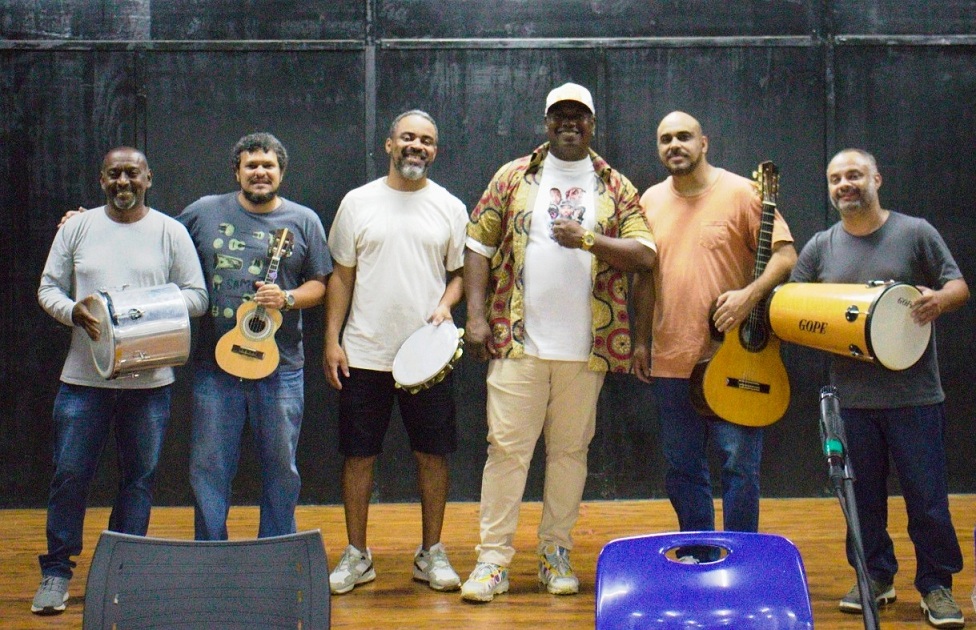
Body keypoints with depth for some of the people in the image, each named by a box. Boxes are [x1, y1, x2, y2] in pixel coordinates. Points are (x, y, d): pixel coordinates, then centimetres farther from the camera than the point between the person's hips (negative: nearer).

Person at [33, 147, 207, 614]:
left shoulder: (170, 231, 5)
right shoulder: (77, 227, 8)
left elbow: (197, 295, 3)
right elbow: (48, 287, 8)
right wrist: (72, 311, -13)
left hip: (149, 379, 0)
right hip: (83, 377, 0)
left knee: (139, 477, 6)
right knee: (69, 473, 1)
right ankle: (56, 571, 15)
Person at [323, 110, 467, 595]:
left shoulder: (450, 208, 7)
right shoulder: (358, 202, 5)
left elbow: (461, 272, 11)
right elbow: (341, 276, 6)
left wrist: (446, 304, -10)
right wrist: (331, 340, -1)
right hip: (364, 354, 0)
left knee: (433, 452, 5)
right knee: (358, 454, 5)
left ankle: (431, 553, 19)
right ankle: (356, 556, 17)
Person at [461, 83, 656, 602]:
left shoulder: (616, 188, 9)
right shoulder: (513, 178, 8)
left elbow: (645, 253, 0)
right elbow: (478, 246, 5)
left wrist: (587, 239, -13)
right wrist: (476, 315, -4)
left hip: (585, 346, 1)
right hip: (517, 342, -1)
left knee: (570, 449, 8)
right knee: (506, 447, -3)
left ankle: (555, 555, 18)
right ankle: (493, 560, 3)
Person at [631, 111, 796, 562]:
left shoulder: (740, 193, -4)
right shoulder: (651, 201, 11)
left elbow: (784, 254, -7)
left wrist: (750, 293, -22)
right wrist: (641, 340, 14)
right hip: (670, 359, 5)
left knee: (739, 465, 0)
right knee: (681, 468, 12)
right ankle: (695, 558, 25)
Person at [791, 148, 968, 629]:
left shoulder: (914, 232, 1)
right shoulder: (819, 247, 9)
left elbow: (958, 286, 2)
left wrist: (939, 300, -19)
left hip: (913, 394, -3)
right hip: (851, 396, 3)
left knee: (926, 497, 1)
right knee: (863, 495, 11)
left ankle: (936, 586, 14)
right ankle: (876, 578, 25)